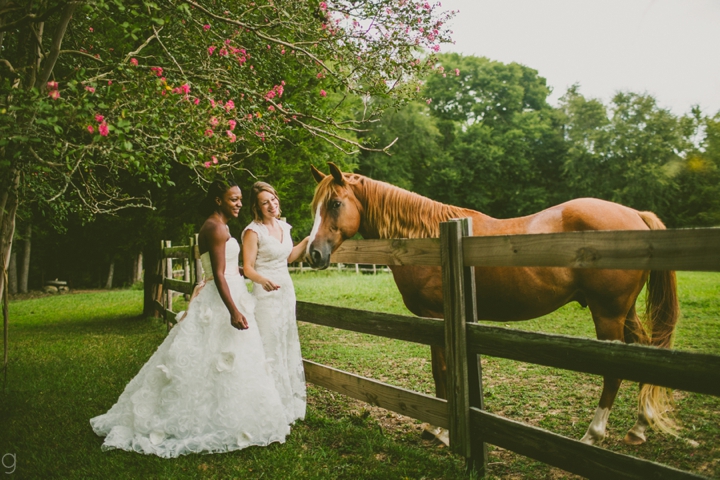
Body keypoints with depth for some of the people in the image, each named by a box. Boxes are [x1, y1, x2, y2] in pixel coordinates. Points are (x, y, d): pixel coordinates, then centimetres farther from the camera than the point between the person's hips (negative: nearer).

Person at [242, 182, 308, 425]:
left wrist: (308, 240, 14)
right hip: (266, 293, -8)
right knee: (270, 350, -4)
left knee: (289, 347, 16)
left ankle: (290, 403, 31)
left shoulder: (284, 226, 8)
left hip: (287, 290, 8)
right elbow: (247, 268, -16)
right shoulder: (253, 231, -13)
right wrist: (264, 279, -34)